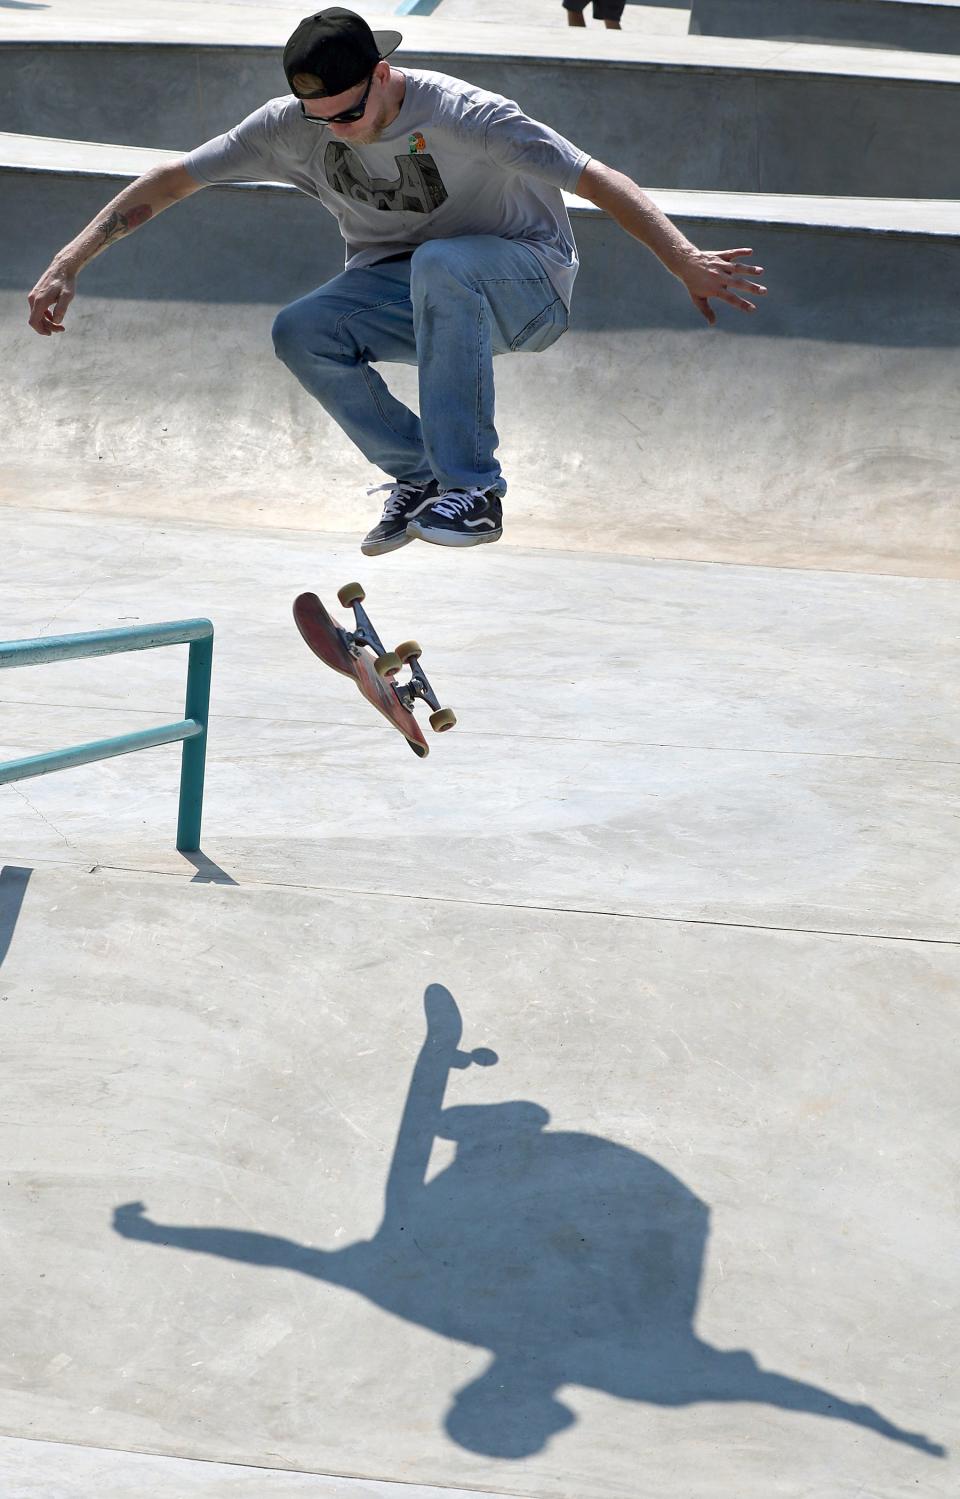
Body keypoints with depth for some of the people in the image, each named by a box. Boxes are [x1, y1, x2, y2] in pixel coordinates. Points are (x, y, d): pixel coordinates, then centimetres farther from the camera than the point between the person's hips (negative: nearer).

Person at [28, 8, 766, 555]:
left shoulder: (465, 116, -26)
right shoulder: (292, 126, -13)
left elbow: (599, 180, -30)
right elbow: (171, 181, -8)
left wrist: (686, 261, -40)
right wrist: (67, 265, -14)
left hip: (526, 285, -4)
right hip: (407, 288, 5)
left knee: (441, 264, -39)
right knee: (301, 332, -24)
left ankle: (474, 490, -30)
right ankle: (419, 475, -5)